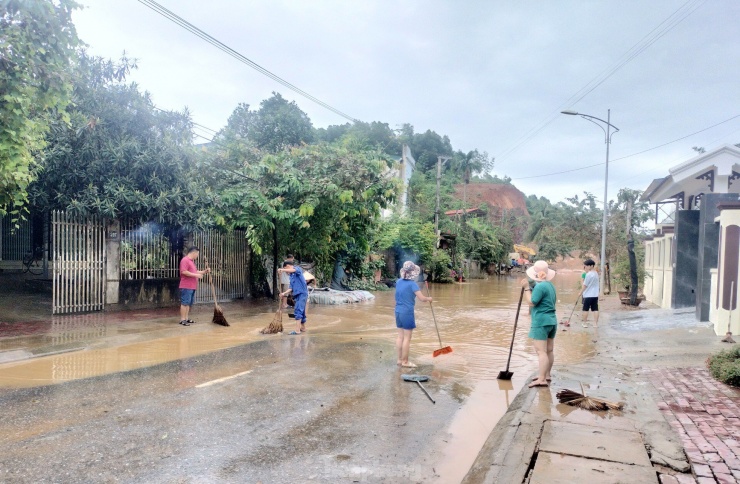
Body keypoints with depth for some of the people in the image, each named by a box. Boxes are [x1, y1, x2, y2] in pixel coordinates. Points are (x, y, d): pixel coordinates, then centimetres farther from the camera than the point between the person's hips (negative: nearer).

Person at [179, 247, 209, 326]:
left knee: (189, 303, 13)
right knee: (184, 303, -7)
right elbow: (184, 272, -22)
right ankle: (182, 320, -4)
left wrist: (205, 271, 16)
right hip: (186, 287, -10)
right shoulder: (185, 260, -12)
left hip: (192, 287, 10)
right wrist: (196, 275, -20)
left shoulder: (192, 261, 21)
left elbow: (195, 272, 29)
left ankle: (187, 318, 19)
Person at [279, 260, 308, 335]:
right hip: (297, 294, 9)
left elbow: (294, 270, -27)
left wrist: (283, 270, -31)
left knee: (298, 311, -15)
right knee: (301, 312, 16)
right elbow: (291, 287, 17)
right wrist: (284, 293, 3)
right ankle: (303, 328, 28)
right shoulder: (291, 275, 21)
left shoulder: (298, 268, -2)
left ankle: (297, 330, -19)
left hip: (302, 293, -9)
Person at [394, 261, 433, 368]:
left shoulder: (399, 282, 5)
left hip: (398, 311, 7)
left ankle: (400, 359, 21)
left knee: (400, 336, 14)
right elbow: (422, 298, -15)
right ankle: (405, 361, 7)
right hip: (407, 312, -7)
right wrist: (429, 299, 5)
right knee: (407, 337, 1)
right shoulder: (412, 284, -16)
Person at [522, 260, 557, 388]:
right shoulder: (550, 285, 14)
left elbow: (532, 302, -18)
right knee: (549, 350, 15)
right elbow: (554, 300, 26)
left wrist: (526, 288, -11)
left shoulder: (540, 286, -17)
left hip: (541, 322, -10)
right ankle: (546, 375, 25)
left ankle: (541, 379, -12)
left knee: (541, 351, -11)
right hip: (552, 321, 10)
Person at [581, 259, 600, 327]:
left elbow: (585, 285, -12)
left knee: (585, 309, 3)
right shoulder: (596, 273, 9)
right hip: (595, 295, 7)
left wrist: (581, 292, 1)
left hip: (588, 295, -7)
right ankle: (596, 323, 5)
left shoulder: (589, 274, -15)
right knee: (595, 309, 5)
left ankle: (585, 323, 8)